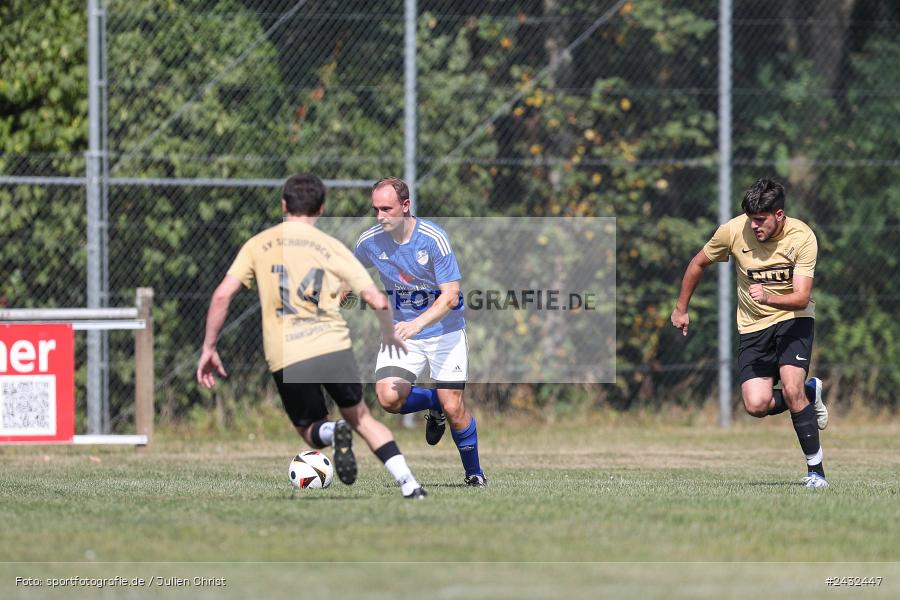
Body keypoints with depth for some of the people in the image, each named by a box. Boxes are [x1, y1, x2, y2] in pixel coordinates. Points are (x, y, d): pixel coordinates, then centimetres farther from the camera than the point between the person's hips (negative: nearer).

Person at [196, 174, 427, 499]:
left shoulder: (258, 244, 8)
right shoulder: (332, 247, 6)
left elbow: (222, 295, -1)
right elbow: (377, 301, 2)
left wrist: (209, 348, 7)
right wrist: (389, 335, 22)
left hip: (285, 360, 0)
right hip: (332, 347, 0)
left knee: (310, 429, 20)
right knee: (359, 416, 21)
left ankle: (333, 433, -16)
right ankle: (408, 483, 7)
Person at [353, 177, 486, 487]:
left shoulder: (433, 238, -21)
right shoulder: (369, 241, -8)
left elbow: (450, 297, -24)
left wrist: (418, 323, -38)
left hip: (444, 330, -3)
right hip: (401, 330, 3)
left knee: (453, 408, -9)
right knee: (389, 398, -19)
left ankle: (474, 473, 17)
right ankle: (432, 404, 15)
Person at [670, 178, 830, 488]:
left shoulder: (802, 237, -19)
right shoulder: (734, 231, -13)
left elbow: (801, 298, -24)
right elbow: (698, 264, 6)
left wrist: (769, 297, -43)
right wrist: (681, 308, 13)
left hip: (794, 319, -2)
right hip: (753, 326, 2)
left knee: (791, 387, -24)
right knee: (756, 405, -15)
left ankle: (815, 469, -9)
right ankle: (809, 393, 17)